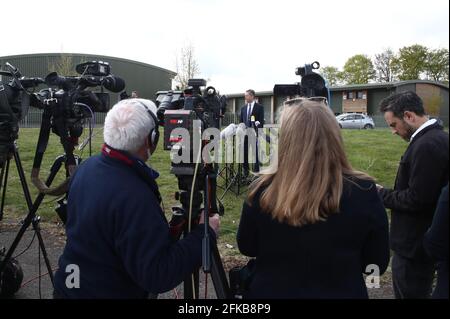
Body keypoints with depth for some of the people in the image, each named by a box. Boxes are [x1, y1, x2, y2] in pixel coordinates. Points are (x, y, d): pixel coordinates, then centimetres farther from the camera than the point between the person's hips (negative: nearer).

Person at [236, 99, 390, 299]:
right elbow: (378, 264, -5)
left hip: (269, 292, 0)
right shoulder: (363, 193, -20)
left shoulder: (263, 189, -19)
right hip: (341, 293, 0)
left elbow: (246, 248, -2)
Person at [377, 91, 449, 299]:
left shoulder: (427, 145, -24)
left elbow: (417, 199, -25)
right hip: (426, 238, 10)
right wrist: (388, 192, 7)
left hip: (415, 243, -10)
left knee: (408, 292, 4)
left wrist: (382, 194, -11)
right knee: (417, 292, 23)